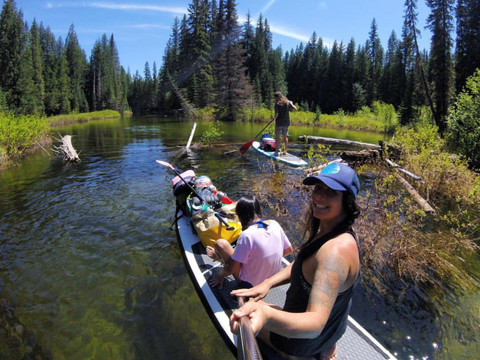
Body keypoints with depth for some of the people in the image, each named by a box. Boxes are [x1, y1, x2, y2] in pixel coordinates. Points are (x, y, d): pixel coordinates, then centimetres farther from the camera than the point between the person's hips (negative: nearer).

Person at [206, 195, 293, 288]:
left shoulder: (246, 235, -28)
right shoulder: (274, 224, -12)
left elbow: (231, 269, -20)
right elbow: (289, 250, 2)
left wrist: (221, 275, 0)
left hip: (251, 284, -6)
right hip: (274, 278, 6)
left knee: (220, 243, -4)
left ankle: (219, 256, 28)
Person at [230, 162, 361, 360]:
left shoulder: (336, 251, -35)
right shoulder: (332, 230, -7)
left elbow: (316, 323, -43)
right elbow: (301, 265, 2)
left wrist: (266, 315, -59)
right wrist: (267, 283, -13)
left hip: (306, 338, -7)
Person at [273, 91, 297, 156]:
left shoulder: (277, 104, -12)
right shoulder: (288, 103, 2)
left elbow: (277, 114, -19)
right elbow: (295, 109, 9)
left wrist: (274, 117, 1)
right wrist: (292, 104, 24)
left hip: (279, 123, -4)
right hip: (286, 123, 5)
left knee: (277, 137, 3)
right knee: (285, 137, 14)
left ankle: (276, 151, 4)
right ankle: (285, 151, 20)